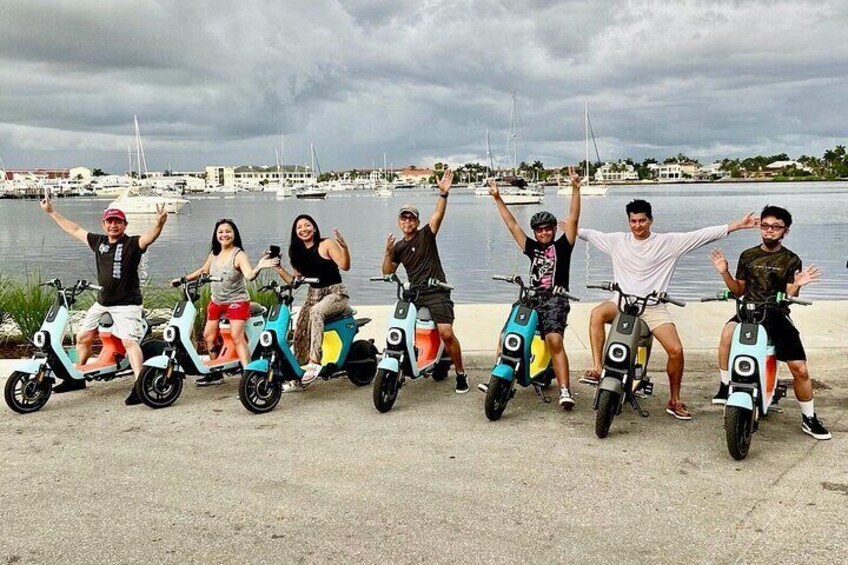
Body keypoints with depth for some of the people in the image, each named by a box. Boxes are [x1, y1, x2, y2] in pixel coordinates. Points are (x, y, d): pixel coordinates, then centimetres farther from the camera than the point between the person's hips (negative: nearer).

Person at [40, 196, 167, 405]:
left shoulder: (132, 243, -9)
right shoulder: (98, 241, 9)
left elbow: (150, 237, -30)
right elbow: (75, 230, 22)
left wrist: (159, 223, -51)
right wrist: (51, 212, 28)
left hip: (126, 303, -8)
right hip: (102, 302, 8)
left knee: (129, 341, -21)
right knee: (82, 337, 17)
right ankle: (77, 378, 36)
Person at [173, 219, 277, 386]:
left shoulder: (239, 255, -12)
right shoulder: (214, 255, 8)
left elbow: (249, 275, -28)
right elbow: (203, 271, 25)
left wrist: (258, 267, -48)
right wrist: (183, 279, 25)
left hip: (237, 301, -7)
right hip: (216, 302, 7)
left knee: (237, 337, -20)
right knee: (209, 336, 9)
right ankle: (215, 373, 24)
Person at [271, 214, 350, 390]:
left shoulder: (326, 244, -5)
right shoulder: (297, 252, 13)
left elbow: (345, 266, -17)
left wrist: (344, 247, -32)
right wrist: (278, 268, 5)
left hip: (336, 292, -6)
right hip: (314, 294, 6)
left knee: (316, 311, -37)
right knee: (300, 332, -11)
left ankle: (314, 361, -39)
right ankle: (298, 379, -5)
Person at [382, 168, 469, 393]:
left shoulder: (426, 235, 0)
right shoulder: (399, 247, 14)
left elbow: (438, 214, -16)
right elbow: (387, 272, 11)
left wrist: (444, 193, -32)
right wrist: (388, 252, -6)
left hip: (436, 293, -5)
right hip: (413, 294, 6)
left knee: (446, 333, -19)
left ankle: (460, 373, -3)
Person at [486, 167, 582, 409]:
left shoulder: (562, 245, 9)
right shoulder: (531, 247, 20)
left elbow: (573, 219, -1)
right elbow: (512, 225, 21)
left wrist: (575, 188, -10)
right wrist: (498, 199, 20)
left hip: (556, 300, -5)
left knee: (554, 340, -26)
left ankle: (565, 391, -30)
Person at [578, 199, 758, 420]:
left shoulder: (667, 242, 0)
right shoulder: (617, 240, 7)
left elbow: (702, 235, -4)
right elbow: (591, 234, 21)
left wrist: (738, 225, -7)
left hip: (653, 307, 0)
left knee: (676, 350, -14)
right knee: (597, 313, -32)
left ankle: (674, 401, 8)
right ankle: (598, 368, -26)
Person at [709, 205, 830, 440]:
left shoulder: (791, 260, 4)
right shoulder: (748, 256, 10)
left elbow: (789, 296, -2)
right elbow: (739, 290, 11)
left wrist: (797, 285, -24)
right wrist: (724, 272, -5)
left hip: (777, 315, 0)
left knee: (800, 370, -5)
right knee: (728, 333, -35)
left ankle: (809, 419, 15)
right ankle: (725, 386, -22)